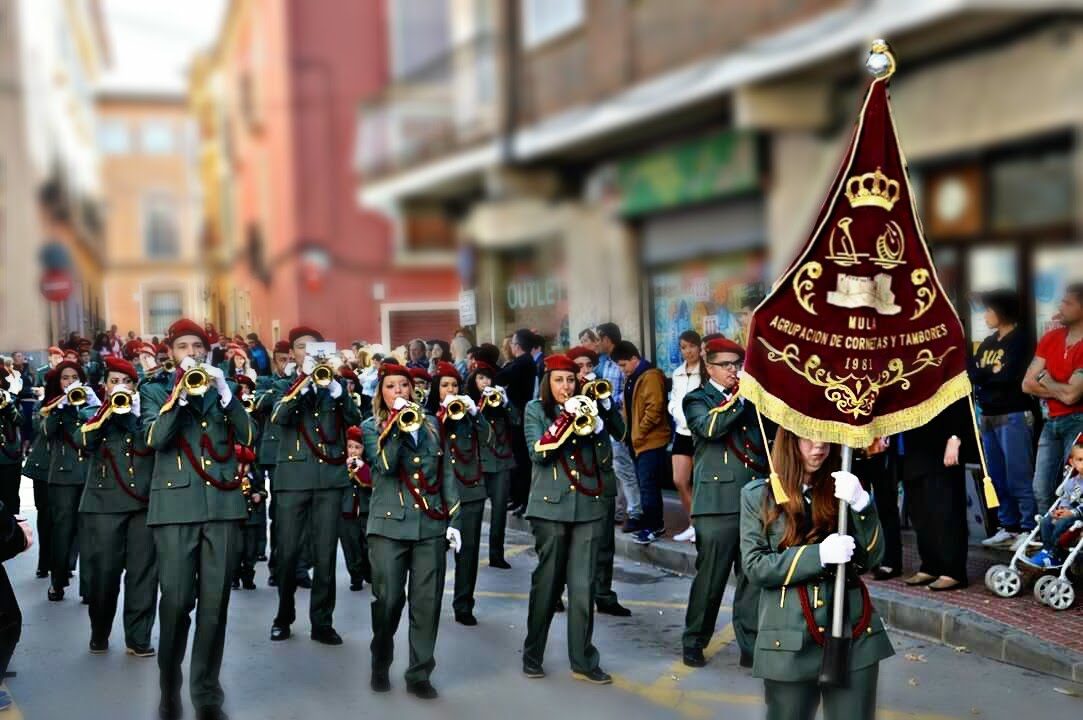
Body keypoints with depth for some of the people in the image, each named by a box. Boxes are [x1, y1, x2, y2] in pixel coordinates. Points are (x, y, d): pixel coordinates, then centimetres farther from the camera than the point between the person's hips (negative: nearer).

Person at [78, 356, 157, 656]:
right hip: (104, 503, -1)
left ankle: (138, 637, 4)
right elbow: (85, 440, -10)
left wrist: (136, 412, -9)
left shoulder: (145, 414, 14)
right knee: (103, 572, 0)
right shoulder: (96, 415, 11)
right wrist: (109, 411, -14)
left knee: (143, 572, -2)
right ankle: (99, 633, 18)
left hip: (144, 501, 1)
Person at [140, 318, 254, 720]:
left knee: (214, 603, 1)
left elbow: (247, 436, 1)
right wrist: (181, 392, -15)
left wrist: (224, 392, -10)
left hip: (223, 504, 2)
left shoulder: (221, 389, 16)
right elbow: (156, 438, -8)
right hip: (175, 505, -2)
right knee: (176, 603, -5)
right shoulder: (155, 391, 9)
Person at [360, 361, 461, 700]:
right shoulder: (371, 427, 3)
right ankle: (380, 665, 21)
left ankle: (419, 675, 10)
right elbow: (385, 465, -15)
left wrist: (452, 517, 6)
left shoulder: (430, 424, 11)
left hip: (431, 524, 2)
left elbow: (446, 472, 12)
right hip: (389, 524, -2)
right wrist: (398, 427, -19)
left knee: (427, 603, 1)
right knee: (388, 600, -2)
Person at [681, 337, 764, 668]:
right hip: (718, 501, -4)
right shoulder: (697, 400, 4)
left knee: (753, 577, 4)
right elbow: (709, 427, -16)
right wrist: (738, 398, -15)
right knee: (710, 577, 0)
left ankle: (751, 646, 12)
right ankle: (694, 643, 14)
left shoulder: (750, 397, 18)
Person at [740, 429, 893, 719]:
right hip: (789, 643, -2)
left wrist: (861, 505, -12)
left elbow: (871, 558, 2)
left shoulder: (842, 489, 10)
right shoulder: (758, 495, 2)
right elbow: (755, 568, -5)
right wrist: (818, 554, -15)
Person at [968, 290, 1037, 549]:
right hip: (989, 417, 7)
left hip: (1014, 416, -7)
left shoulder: (1020, 340, -4)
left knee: (1019, 478, -8)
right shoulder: (988, 343, 17)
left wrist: (982, 375, -2)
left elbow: (1008, 377, -13)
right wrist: (991, 375, -10)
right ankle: (1009, 528, 15)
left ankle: (1030, 530, -5)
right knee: (998, 478, 9)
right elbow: (970, 372, 8)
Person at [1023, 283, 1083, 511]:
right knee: (1041, 491, 7)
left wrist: (1045, 379, -2)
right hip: (1052, 421, 7)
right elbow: (1027, 384, 4)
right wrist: (1061, 390, -10)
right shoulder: (1050, 338, 6)